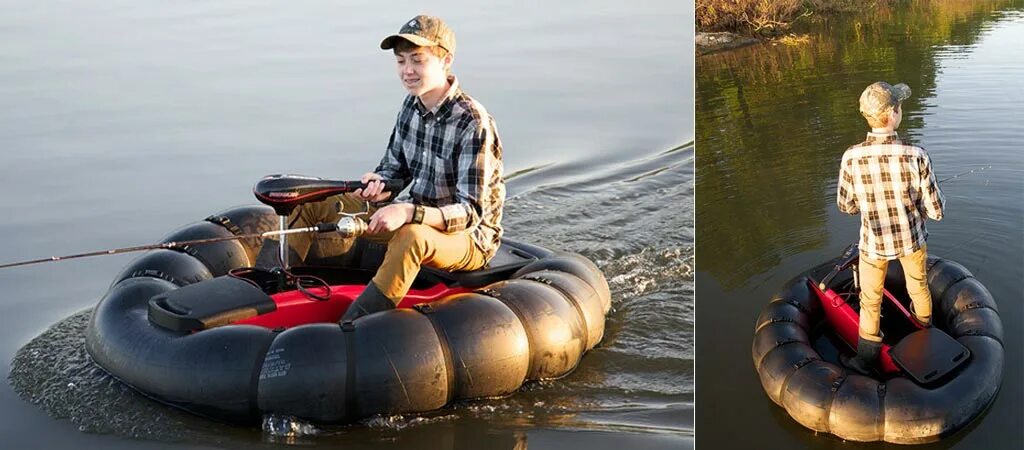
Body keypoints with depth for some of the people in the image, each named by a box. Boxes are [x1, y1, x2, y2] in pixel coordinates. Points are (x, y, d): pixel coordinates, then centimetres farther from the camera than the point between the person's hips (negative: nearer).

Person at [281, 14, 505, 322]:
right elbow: (395, 168, 13)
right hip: (415, 218, 8)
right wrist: (379, 182, -12)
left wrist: (409, 212, -40)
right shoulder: (412, 105, 0)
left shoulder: (473, 122, -22)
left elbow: (471, 212, -26)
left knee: (412, 237, -43)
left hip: (469, 237, -8)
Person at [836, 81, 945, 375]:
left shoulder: (851, 158, -24)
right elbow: (936, 211, -17)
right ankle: (925, 324, 58)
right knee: (918, 284, 30)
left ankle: (866, 359, 29)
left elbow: (846, 205, -8)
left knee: (870, 300, 19)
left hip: (873, 242, -1)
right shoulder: (916, 156, -27)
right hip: (912, 239, 1)